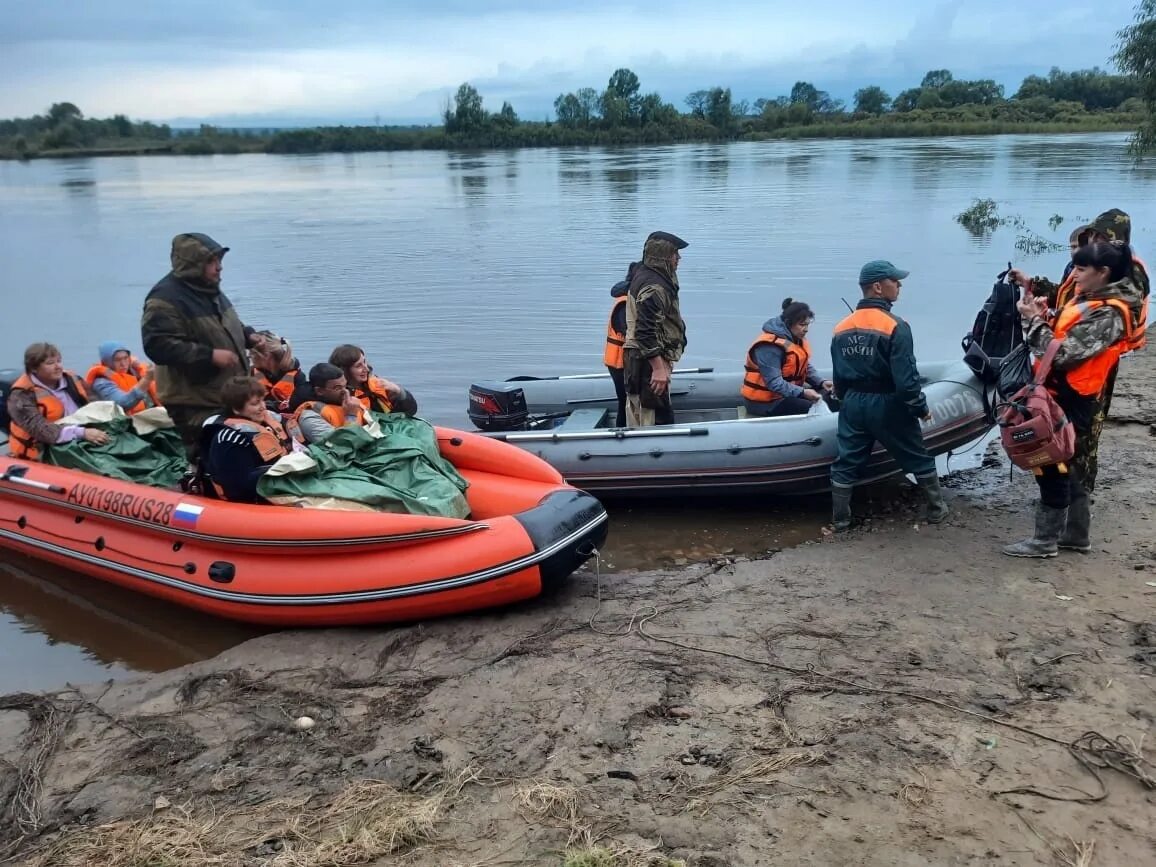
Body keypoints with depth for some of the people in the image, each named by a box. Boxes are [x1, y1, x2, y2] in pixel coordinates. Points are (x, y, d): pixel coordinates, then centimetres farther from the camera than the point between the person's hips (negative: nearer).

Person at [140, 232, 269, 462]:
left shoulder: (210, 289, 13)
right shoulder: (165, 299, -18)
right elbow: (158, 346, -27)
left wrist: (248, 335, 7)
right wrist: (209, 355, -29)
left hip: (228, 395, 10)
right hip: (195, 403, -9)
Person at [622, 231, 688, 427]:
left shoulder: (644, 274, 11)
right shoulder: (653, 288, -21)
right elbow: (646, 332, -27)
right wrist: (658, 368, -26)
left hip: (637, 357, 11)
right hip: (648, 361, -11)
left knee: (637, 414, 17)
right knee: (657, 416, -8)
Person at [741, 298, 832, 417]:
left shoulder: (796, 338, 7)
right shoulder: (770, 346, -25)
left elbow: (807, 367, 9)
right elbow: (774, 383, -30)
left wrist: (822, 382, -10)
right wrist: (802, 392, -34)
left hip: (788, 391, 10)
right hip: (765, 402, -10)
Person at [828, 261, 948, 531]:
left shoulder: (841, 329, 2)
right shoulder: (895, 326, -17)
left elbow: (838, 377, 10)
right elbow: (905, 378, -20)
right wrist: (920, 408, -7)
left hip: (853, 404, 5)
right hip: (887, 405, -4)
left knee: (846, 463, 11)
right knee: (918, 458, 15)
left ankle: (840, 519, 14)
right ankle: (936, 509, 28)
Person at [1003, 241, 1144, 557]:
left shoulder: (1109, 314, -20)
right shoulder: (1088, 298, 10)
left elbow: (1063, 354, -24)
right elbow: (1063, 336, 14)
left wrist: (1034, 320, -17)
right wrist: (1045, 315, -3)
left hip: (1070, 400, -9)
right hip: (1064, 395, 9)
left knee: (1052, 468, -2)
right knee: (1070, 468, 16)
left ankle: (1045, 540, 8)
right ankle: (1077, 534, 27)